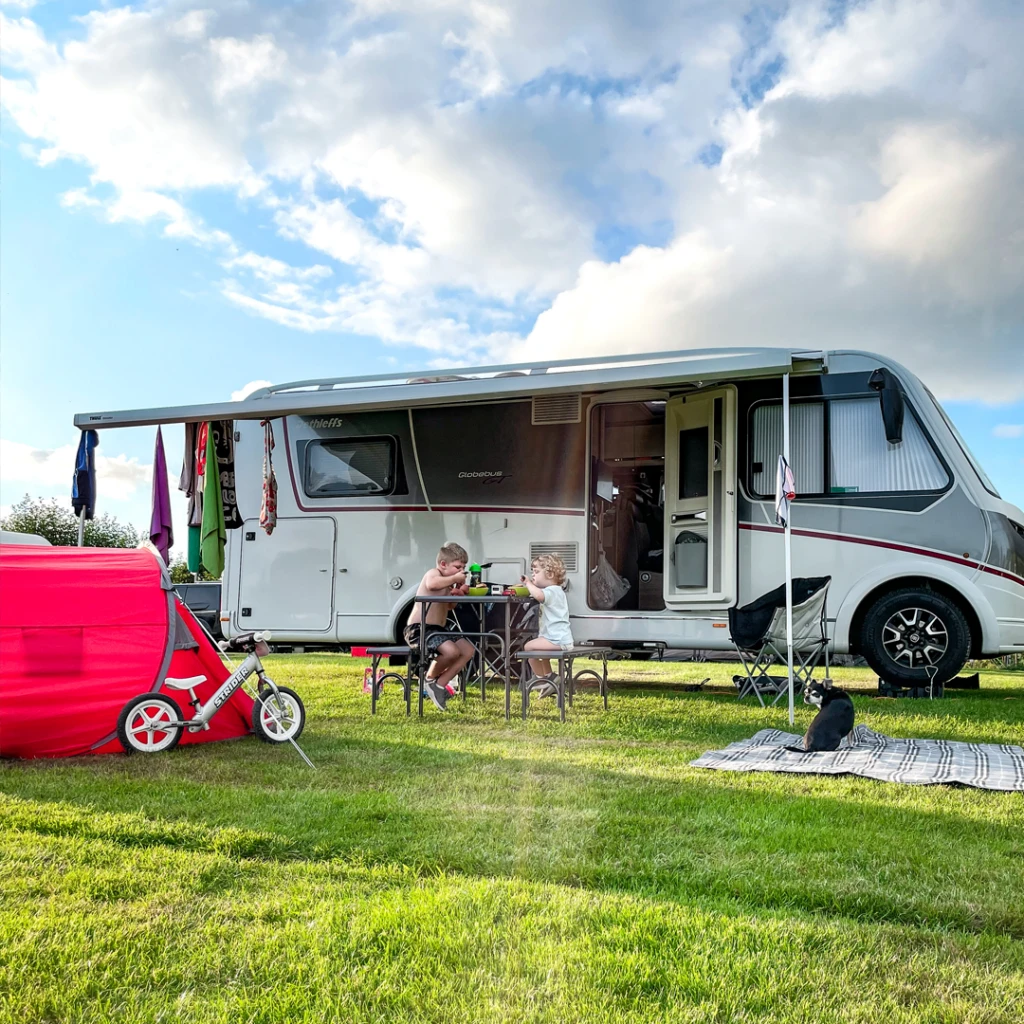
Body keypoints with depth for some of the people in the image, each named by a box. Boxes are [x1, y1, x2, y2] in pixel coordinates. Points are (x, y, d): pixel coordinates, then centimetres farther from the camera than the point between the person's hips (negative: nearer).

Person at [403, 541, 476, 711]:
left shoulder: (447, 581, 18)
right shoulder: (433, 573, -9)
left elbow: (450, 605, 25)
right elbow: (431, 584, -34)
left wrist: (458, 591, 7)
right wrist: (454, 579, -21)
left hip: (437, 629, 10)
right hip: (418, 629, -10)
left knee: (468, 650, 3)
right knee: (451, 651, -30)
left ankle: (440, 684, 3)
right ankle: (430, 678, -1)